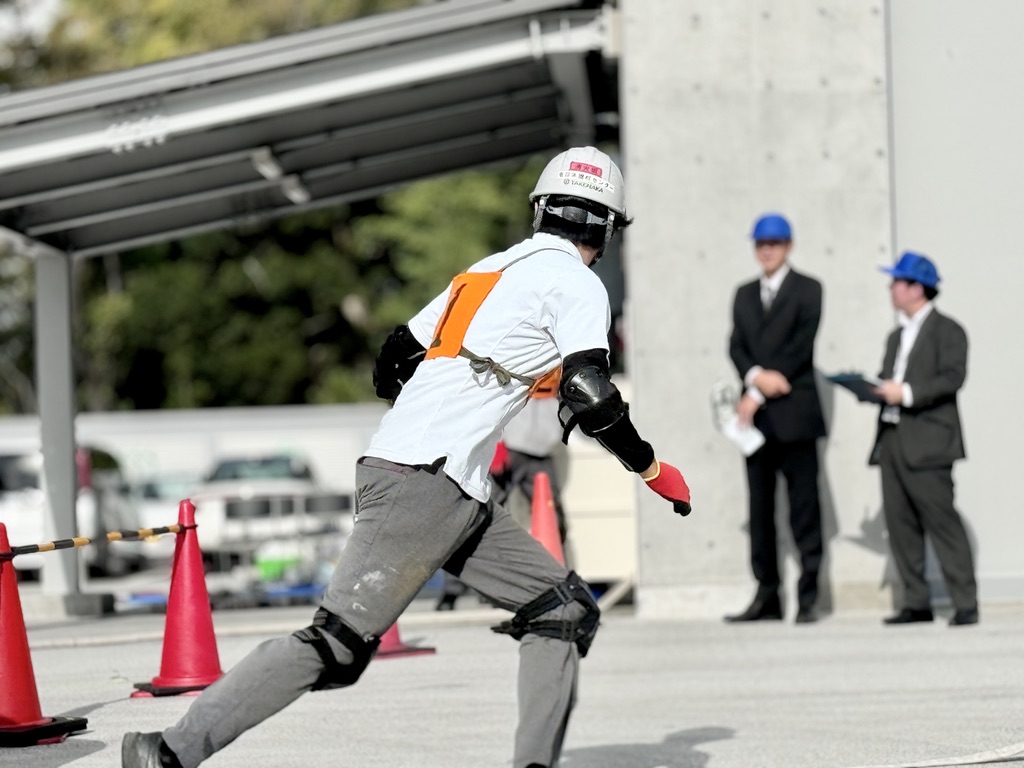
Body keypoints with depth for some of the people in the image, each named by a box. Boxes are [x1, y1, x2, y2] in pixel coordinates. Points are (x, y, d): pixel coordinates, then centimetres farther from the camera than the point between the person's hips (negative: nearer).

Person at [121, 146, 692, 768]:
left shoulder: (491, 270, 21)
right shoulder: (576, 283, -3)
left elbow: (393, 363, 23)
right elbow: (590, 398, -14)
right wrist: (653, 468, -1)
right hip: (425, 485, -9)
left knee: (568, 611, 10)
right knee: (338, 647, -12)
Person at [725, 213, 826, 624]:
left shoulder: (807, 290, 2)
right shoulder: (744, 294, 18)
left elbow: (801, 346, -8)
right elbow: (736, 346, 10)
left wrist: (759, 394, -11)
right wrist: (756, 375, -13)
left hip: (794, 412, -5)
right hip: (757, 416, 5)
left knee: (804, 509, -4)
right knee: (760, 509, 5)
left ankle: (808, 598, -2)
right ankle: (767, 596, 10)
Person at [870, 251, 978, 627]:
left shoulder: (947, 330, -2)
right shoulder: (897, 336, 23)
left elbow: (953, 377, -13)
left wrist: (907, 394, -19)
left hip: (926, 442, -8)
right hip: (892, 439, 8)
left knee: (943, 523, -9)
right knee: (900, 524, 4)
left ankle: (965, 605, -8)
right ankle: (916, 602, 8)